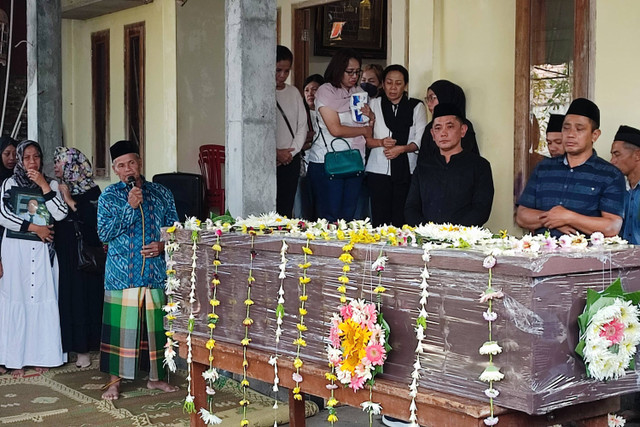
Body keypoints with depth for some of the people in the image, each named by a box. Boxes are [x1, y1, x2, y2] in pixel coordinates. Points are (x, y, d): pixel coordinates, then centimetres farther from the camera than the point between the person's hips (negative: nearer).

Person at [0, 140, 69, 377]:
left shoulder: (51, 183, 9)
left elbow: (60, 214, -4)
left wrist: (44, 185, -8)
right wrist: (34, 228, -11)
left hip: (43, 250, 1)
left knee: (43, 300, -1)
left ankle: (41, 355, 8)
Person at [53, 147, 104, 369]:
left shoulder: (91, 190, -5)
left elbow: (95, 218, -17)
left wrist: (70, 201, -16)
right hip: (62, 251, 4)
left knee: (84, 296, -1)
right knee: (65, 296, 5)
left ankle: (84, 349, 6)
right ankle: (67, 344, 13)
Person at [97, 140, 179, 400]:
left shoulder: (161, 194, 8)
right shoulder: (108, 197, 2)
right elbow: (104, 234, -9)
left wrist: (163, 245, -9)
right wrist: (130, 207, -15)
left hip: (156, 272, 2)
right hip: (122, 274, -2)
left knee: (156, 325, 7)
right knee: (120, 324, -1)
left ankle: (155, 376, 22)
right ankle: (115, 380, 10)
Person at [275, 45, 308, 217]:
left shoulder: (293, 92, 13)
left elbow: (302, 126, 12)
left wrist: (291, 152, -2)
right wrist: (276, 153, -9)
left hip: (291, 160, 4)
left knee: (286, 210, 4)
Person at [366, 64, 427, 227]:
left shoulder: (417, 106, 8)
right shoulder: (374, 104, 11)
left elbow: (420, 141, 2)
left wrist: (402, 148, -14)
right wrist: (380, 142, -11)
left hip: (406, 170, -1)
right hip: (379, 169, 1)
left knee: (402, 219, -6)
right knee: (379, 218, -3)